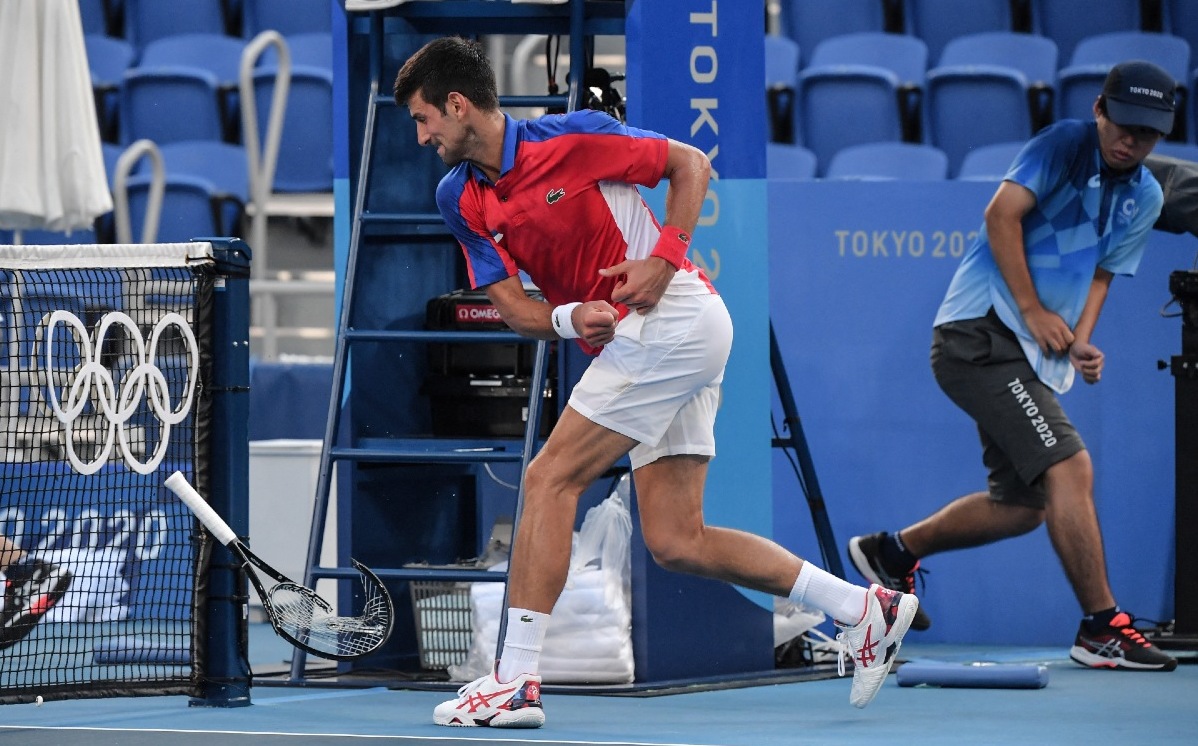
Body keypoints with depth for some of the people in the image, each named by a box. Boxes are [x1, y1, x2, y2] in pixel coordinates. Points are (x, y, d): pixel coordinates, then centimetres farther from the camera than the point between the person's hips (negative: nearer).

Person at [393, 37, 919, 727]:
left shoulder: (571, 136, -10)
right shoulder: (460, 199, 9)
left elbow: (692, 164, -1)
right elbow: (513, 306, 5)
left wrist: (664, 261, -14)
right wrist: (572, 318, -17)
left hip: (675, 316, -8)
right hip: (627, 341, 8)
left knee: (550, 481, -12)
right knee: (676, 542, 3)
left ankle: (516, 682, -12)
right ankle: (863, 607, 10)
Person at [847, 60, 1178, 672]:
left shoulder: (1145, 197, 14)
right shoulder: (1063, 145, -9)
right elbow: (1002, 214, -17)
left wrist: (1081, 340, 1)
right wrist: (1034, 310, -18)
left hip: (1032, 357, 9)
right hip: (982, 330, -9)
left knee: (1023, 504, 13)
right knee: (1070, 468, -18)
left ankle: (893, 552, 31)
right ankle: (1100, 629, -15)